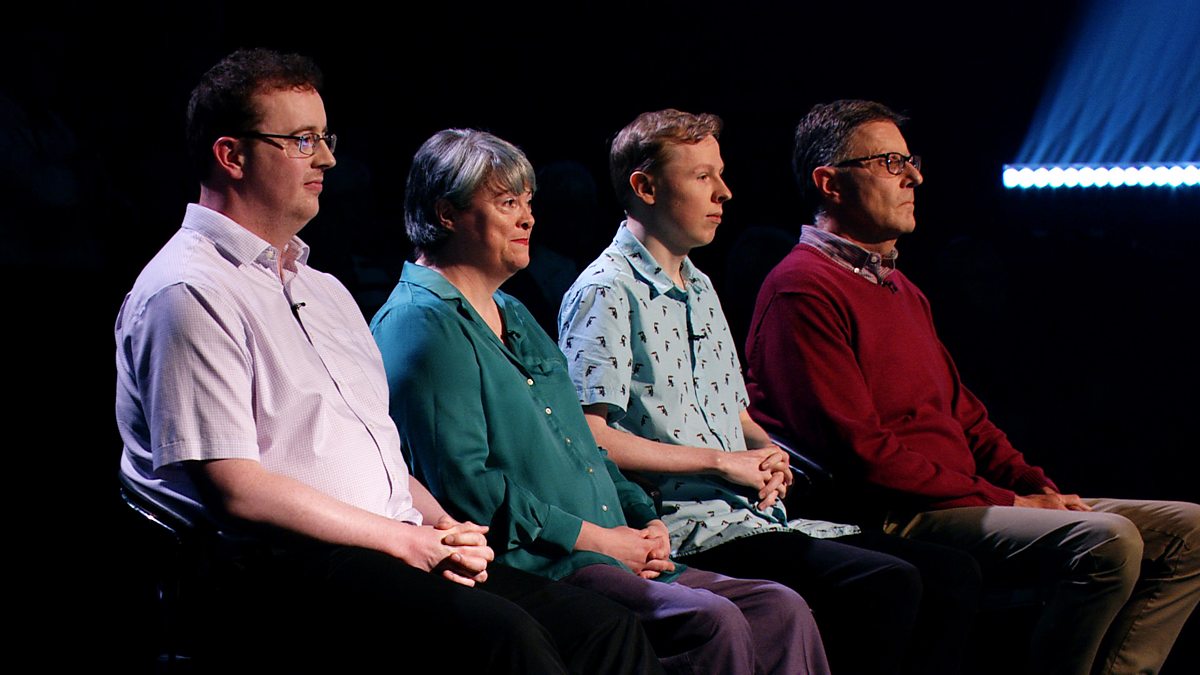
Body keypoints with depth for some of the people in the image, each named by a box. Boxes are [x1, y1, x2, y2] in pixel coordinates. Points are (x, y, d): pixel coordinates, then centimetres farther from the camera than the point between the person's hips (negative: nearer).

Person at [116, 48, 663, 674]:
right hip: (276, 574, -9)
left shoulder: (323, 291, 25)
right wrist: (406, 540, -11)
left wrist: (443, 527, 3)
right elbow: (237, 489, -14)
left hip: (399, 548, 9)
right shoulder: (188, 294, -6)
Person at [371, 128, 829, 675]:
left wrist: (643, 519, 9)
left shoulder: (514, 316, 25)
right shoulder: (420, 324, -7)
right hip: (523, 565, -10)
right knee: (711, 623, -28)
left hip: (611, 552, 10)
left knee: (781, 611, -6)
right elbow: (462, 482, -17)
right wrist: (593, 537, -14)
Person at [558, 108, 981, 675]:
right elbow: (589, 436, -16)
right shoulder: (606, 293, -6)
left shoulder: (700, 288, 24)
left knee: (952, 574, -5)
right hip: (686, 527, -9)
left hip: (751, 515, 9)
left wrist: (767, 454, 6)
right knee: (887, 585, -27)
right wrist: (721, 461, -13)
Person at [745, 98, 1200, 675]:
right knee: (1106, 540, -29)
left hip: (961, 497, 10)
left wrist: (1039, 489, 5)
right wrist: (1006, 502, -14)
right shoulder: (803, 290, -8)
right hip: (893, 518, -10)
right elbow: (860, 452, -16)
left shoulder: (903, 291, 25)